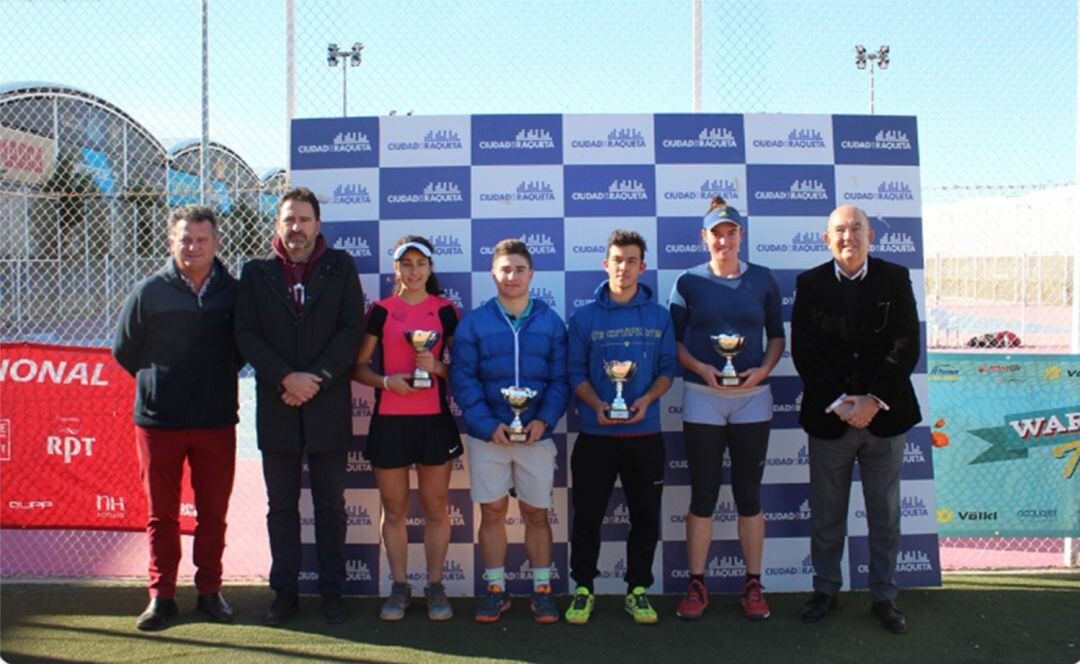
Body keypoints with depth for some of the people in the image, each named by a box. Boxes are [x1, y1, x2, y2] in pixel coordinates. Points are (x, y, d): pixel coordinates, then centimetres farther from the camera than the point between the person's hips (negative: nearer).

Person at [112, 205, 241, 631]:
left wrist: (218, 380, 9)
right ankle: (161, 595, 17)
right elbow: (123, 351, 9)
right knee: (161, 513, 7)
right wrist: (159, 382, 10)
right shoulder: (149, 291, -2)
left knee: (213, 512, 7)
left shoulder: (233, 291, 2)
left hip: (216, 421, 1)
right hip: (158, 420, -1)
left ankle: (210, 591, 20)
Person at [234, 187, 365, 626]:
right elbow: (246, 333, -1)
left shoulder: (340, 268, 4)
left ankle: (332, 591, 17)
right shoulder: (256, 272, 6)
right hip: (276, 407, 1)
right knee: (281, 505, 9)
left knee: (330, 505, 7)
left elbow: (352, 329, -3)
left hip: (328, 407, -1)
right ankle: (284, 592, 20)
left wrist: (317, 379, -13)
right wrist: (286, 377, -13)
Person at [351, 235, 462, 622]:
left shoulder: (445, 310, 6)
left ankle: (435, 586, 17)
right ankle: (399, 586, 19)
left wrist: (438, 367, -11)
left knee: (436, 508, 4)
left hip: (434, 419, 0)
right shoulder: (381, 311, 5)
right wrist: (386, 380, -12)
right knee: (394, 510, 7)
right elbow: (359, 366, 6)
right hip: (390, 420, 0)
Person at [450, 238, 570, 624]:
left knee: (537, 513, 8)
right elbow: (462, 379, -3)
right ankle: (496, 590, 19)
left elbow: (561, 378, 2)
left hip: (536, 433, 1)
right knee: (492, 512, 6)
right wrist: (489, 425, -14)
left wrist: (544, 419, -13)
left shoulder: (550, 322, 5)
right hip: (488, 434, 0)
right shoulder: (473, 323, 2)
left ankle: (541, 590, 19)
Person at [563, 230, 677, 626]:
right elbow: (575, 372, 0)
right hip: (596, 434, -1)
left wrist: (647, 399, -13)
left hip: (645, 433, 2)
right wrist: (597, 405, -16)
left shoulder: (659, 316, 6)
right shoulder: (584, 317, 2)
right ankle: (583, 589, 19)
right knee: (587, 515, 4)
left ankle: (638, 590, 23)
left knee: (645, 515, 8)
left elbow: (668, 369, 5)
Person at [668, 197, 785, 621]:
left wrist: (763, 369, -7)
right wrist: (701, 368, -14)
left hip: (752, 396, 1)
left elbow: (777, 335, 11)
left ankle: (753, 585, 18)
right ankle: (696, 585, 13)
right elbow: (674, 340, 3)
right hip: (702, 396, -1)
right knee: (703, 494, 3)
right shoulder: (689, 282, 2)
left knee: (749, 493, 7)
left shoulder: (763, 280, 6)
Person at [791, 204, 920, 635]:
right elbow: (804, 350, -5)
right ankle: (826, 590, 26)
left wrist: (874, 401, -15)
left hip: (884, 416, 1)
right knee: (826, 515, 9)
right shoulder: (810, 284, 2)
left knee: (885, 514, 10)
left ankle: (884, 597, 24)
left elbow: (906, 345, -5)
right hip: (829, 417, 0)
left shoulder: (895, 279, 2)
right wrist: (838, 402, -15)